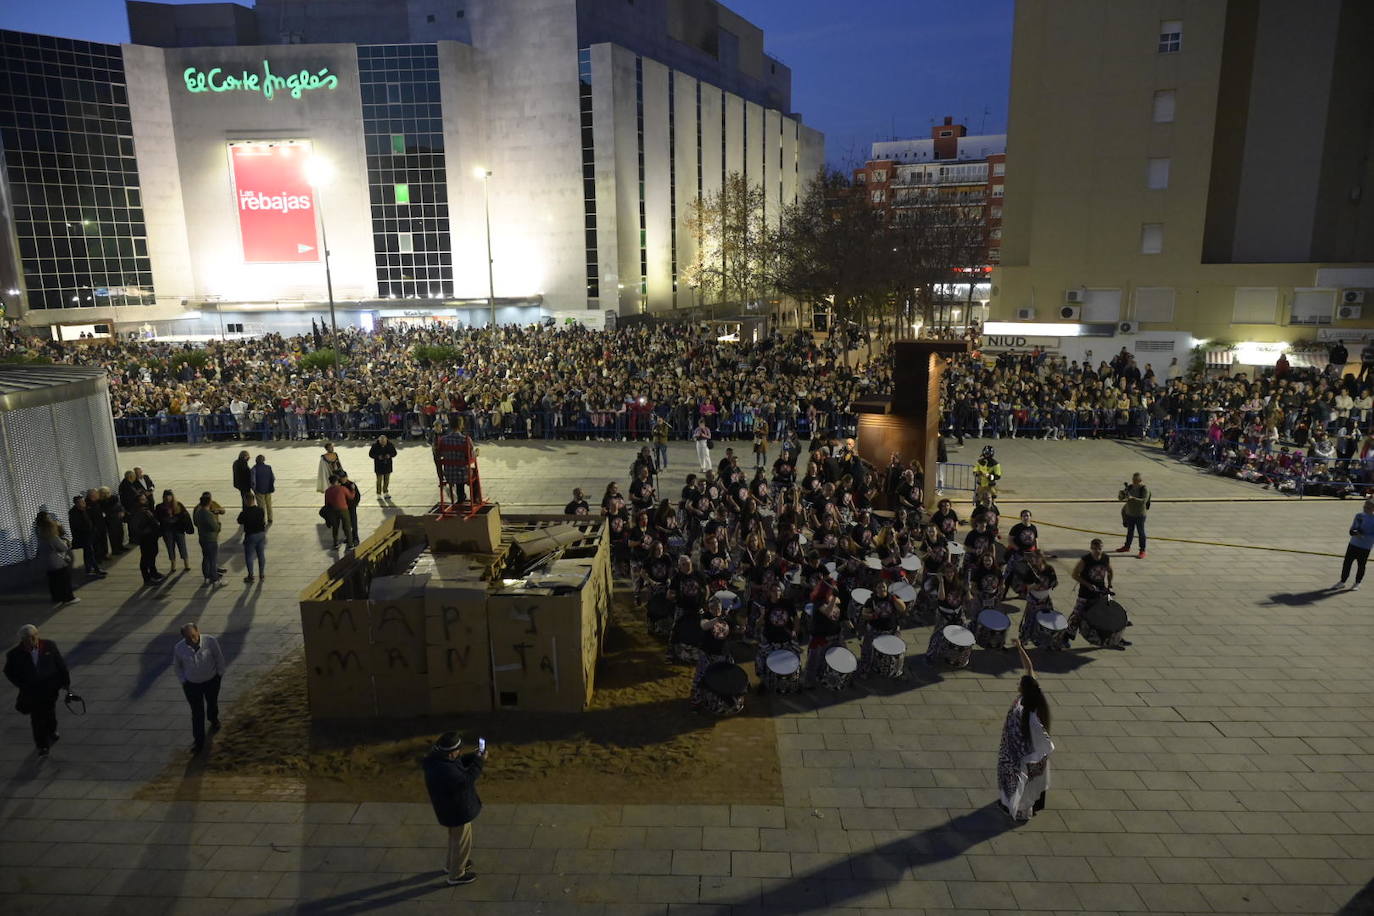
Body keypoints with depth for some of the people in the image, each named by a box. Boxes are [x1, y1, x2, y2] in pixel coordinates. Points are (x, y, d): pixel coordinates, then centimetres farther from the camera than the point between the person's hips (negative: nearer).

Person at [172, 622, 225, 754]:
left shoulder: (210, 641, -26)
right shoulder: (178, 649, -21)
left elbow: (219, 657, -9)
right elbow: (177, 666, -1)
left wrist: (220, 674, -1)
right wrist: (183, 681, 0)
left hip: (211, 680, 1)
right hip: (192, 684, 0)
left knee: (212, 704, 26)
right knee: (197, 713, 3)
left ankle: (214, 721, 57)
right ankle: (199, 742, 15)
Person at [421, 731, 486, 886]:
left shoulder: (437, 757, -12)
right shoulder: (444, 771, -40)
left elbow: (458, 763, 5)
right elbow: (466, 779, -28)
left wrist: (473, 756, -5)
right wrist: (479, 762, -20)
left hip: (452, 806, 9)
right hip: (457, 811, -9)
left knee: (455, 837, 31)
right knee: (461, 841, 14)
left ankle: (452, 864, 52)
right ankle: (456, 875, 34)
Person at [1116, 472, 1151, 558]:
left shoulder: (1145, 489, -13)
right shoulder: (1130, 487, 1)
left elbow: (1144, 500, -26)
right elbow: (1120, 498, 4)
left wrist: (1132, 498, -35)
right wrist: (1122, 493, -18)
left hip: (1140, 515, -5)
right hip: (1129, 513, 5)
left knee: (1141, 532, 1)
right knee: (1130, 531, 19)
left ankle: (1142, 551, 8)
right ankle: (1127, 547, 33)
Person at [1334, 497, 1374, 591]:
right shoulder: (1359, 516, 6)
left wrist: (1363, 536, -26)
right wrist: (1354, 532, -10)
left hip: (1365, 547, -4)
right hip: (1353, 544, 4)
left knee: (1361, 566, 6)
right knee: (1346, 562, 7)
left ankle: (1357, 583, 23)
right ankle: (1342, 582, 18)